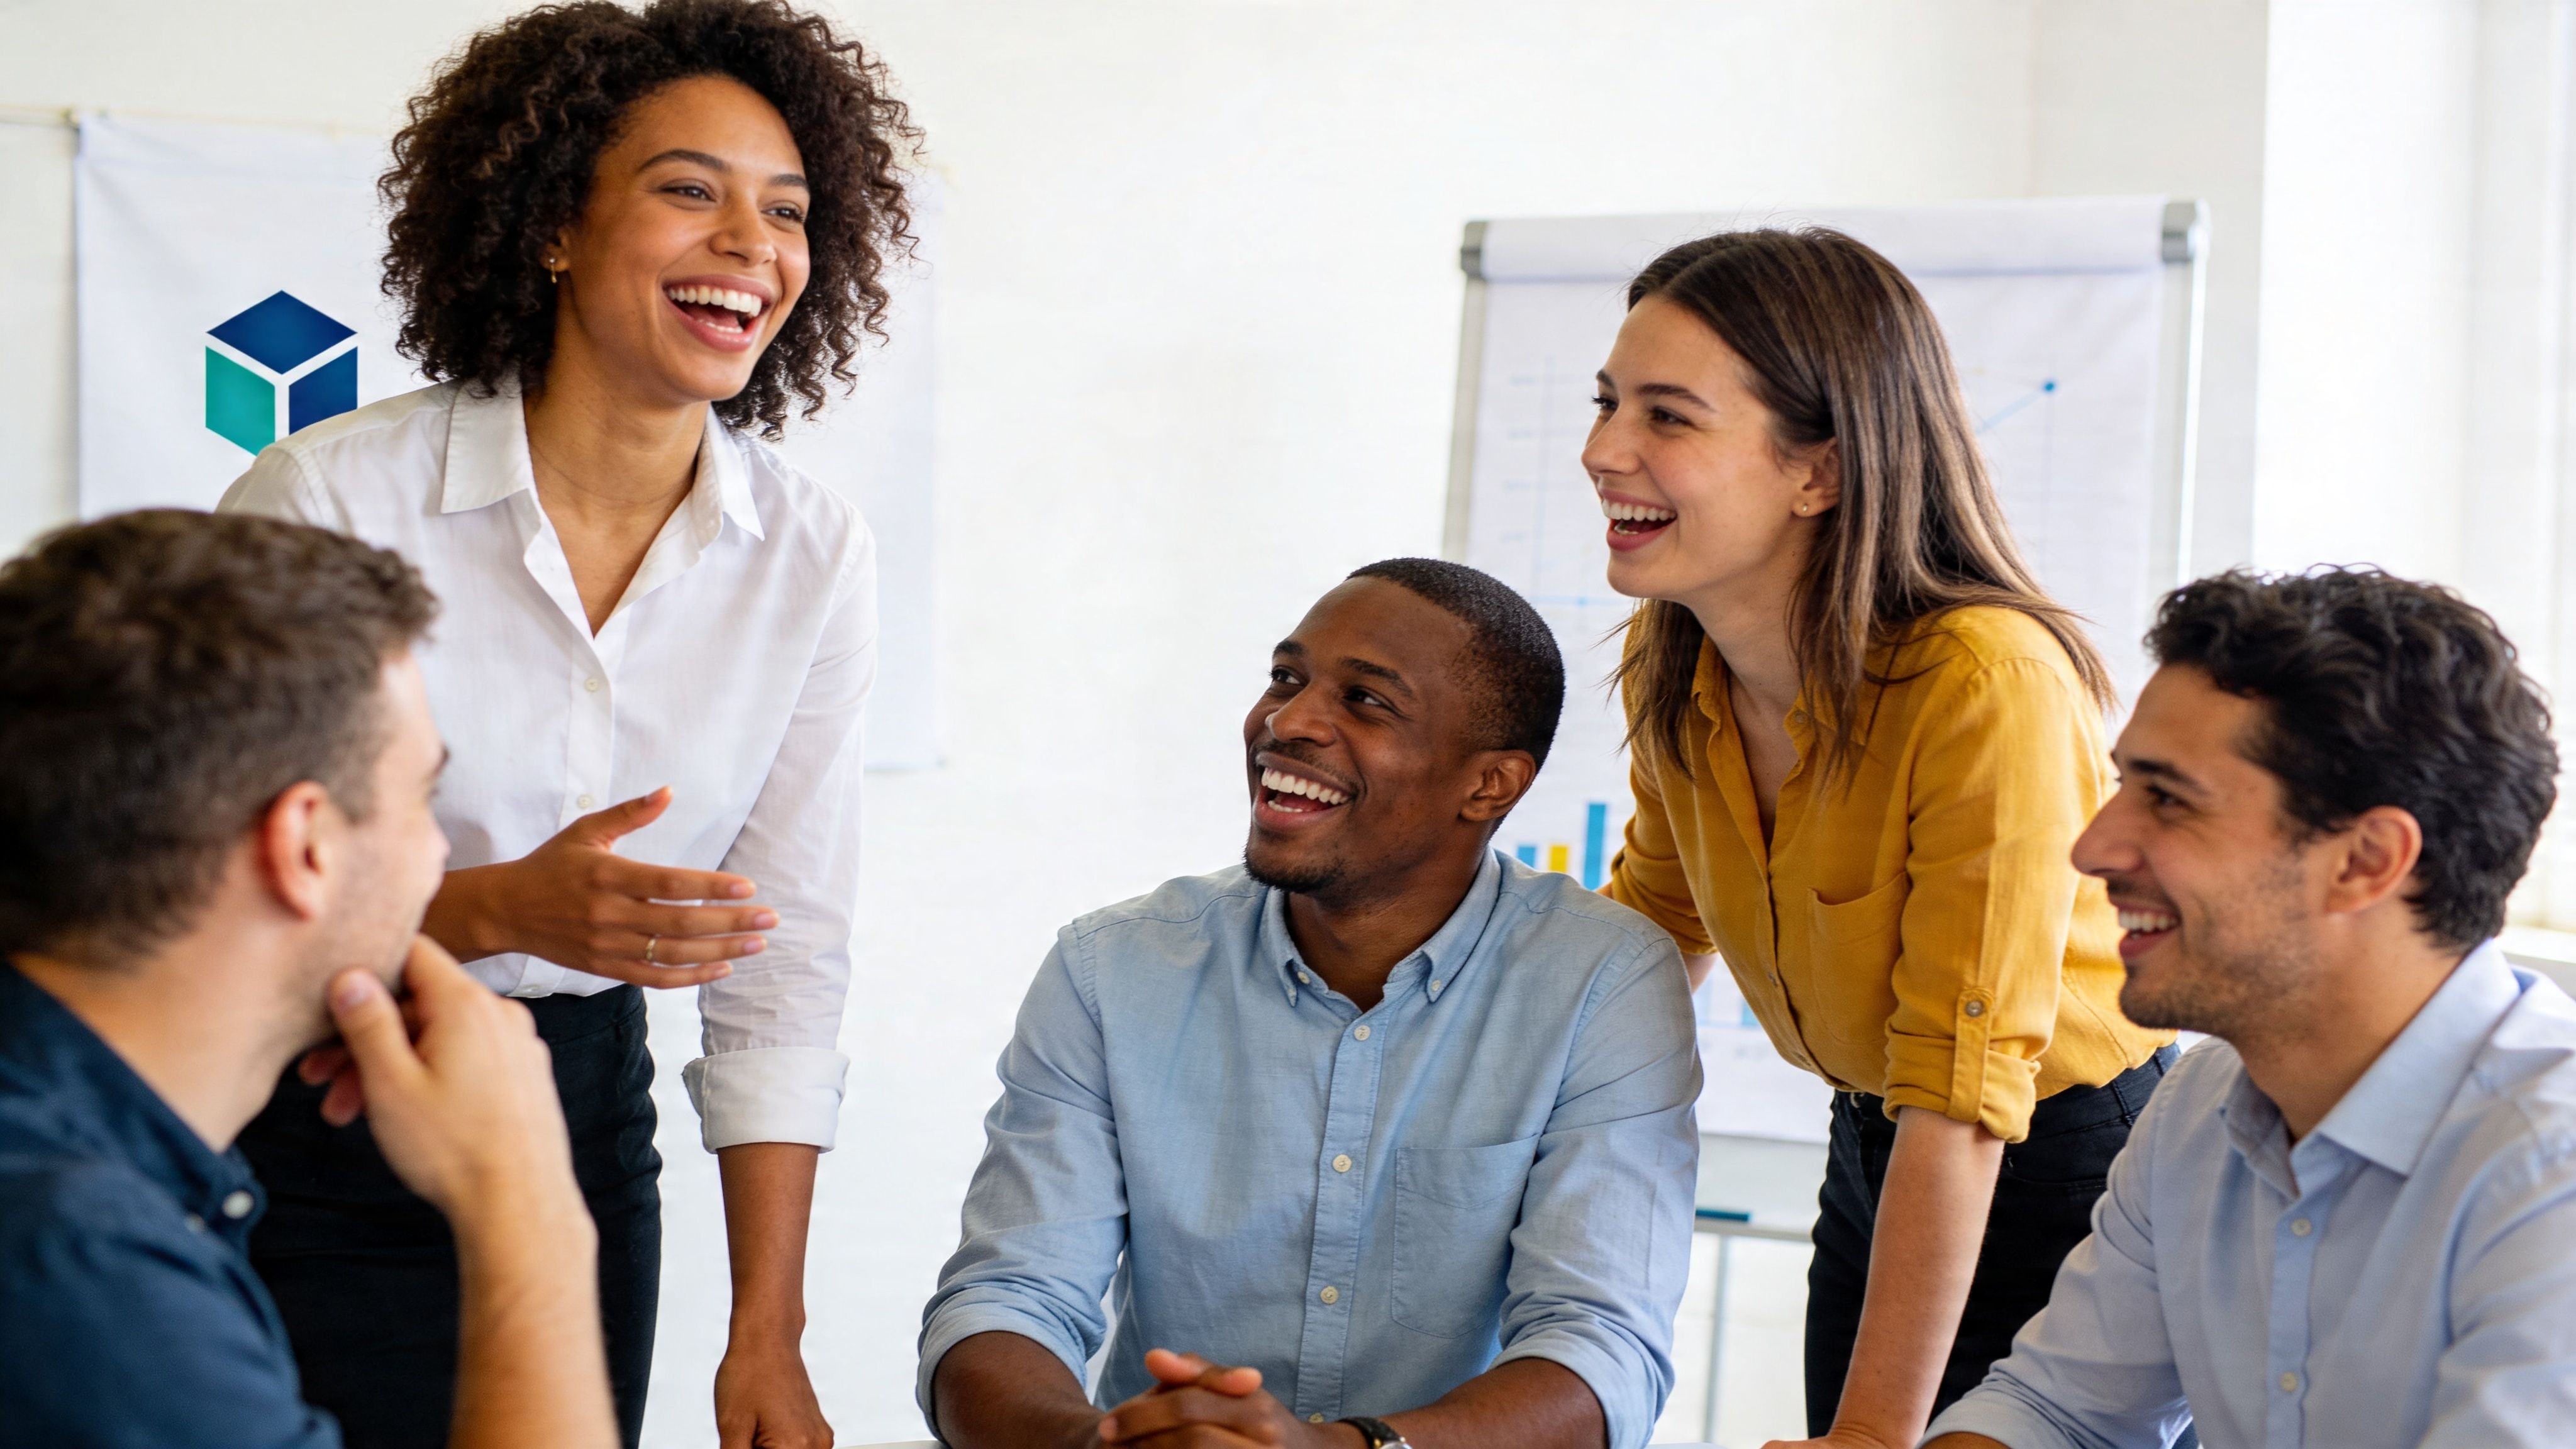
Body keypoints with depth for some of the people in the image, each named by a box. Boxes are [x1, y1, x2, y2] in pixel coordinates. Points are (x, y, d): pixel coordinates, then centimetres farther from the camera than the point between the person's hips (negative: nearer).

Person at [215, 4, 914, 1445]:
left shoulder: (814, 555, -4)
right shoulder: (335, 497, -16)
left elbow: (786, 964, -2)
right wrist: (501, 910, -30)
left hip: (583, 1123, 4)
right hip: (301, 1151, -3)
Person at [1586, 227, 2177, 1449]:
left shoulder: (1989, 686, -30)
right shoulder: (1671, 663, -7)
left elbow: (1961, 1096, -29)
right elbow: (1662, 916, 14)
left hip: (2063, 1165, -6)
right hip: (1873, 1162, 7)